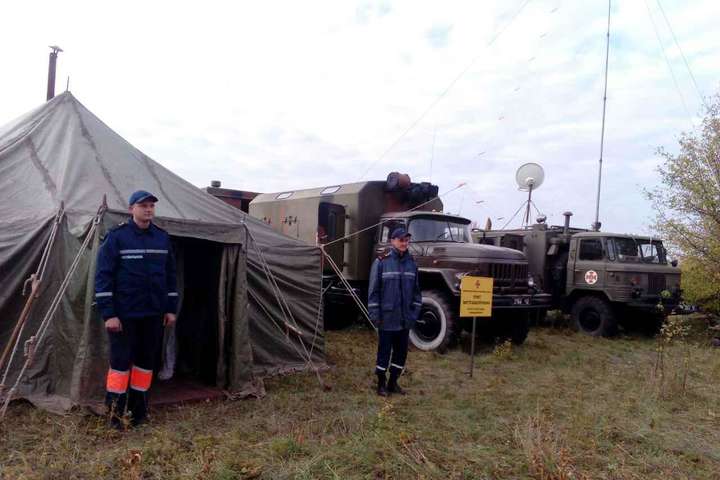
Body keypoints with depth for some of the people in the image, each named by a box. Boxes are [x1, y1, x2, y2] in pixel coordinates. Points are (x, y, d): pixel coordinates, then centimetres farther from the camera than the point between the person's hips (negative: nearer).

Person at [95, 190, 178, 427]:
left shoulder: (162, 237, 7)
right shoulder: (116, 236, -8)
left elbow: (170, 274, 13)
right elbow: (103, 275, -10)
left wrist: (171, 308, 9)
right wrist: (108, 314, -14)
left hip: (153, 314, 5)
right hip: (124, 314, -5)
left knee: (146, 361, 11)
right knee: (121, 361, -1)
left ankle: (138, 411, 25)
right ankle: (114, 413, 14)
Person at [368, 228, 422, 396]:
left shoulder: (411, 263, 5)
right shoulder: (381, 262, -8)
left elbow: (416, 290, 11)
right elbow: (373, 290, -7)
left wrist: (415, 312, 7)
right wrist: (374, 314, -9)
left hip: (405, 319, 5)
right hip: (387, 318, -4)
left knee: (401, 351, 13)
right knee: (384, 351, 6)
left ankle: (393, 383, 29)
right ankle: (381, 384, 22)